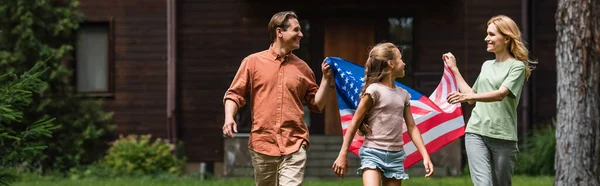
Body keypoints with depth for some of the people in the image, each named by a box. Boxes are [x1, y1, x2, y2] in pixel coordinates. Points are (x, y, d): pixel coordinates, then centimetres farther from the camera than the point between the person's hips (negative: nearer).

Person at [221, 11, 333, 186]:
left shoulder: (302, 68, 9)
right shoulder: (253, 62, 4)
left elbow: (317, 104, 14)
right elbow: (234, 94, 4)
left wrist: (326, 79, 2)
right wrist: (229, 118, -13)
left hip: (294, 146, 0)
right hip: (262, 144, 0)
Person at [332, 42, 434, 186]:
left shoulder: (403, 94, 10)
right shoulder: (374, 90, -8)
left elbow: (411, 127, 14)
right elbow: (354, 124, -6)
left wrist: (425, 156, 6)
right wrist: (343, 155, -7)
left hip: (396, 156, 6)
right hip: (373, 153, -6)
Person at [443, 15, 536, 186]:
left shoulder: (517, 66, -2)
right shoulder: (486, 65, 18)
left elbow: (501, 94, -18)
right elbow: (472, 98, 22)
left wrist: (467, 96, -30)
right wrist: (454, 69, 24)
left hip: (503, 136, -4)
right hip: (476, 132, 4)